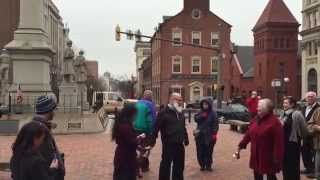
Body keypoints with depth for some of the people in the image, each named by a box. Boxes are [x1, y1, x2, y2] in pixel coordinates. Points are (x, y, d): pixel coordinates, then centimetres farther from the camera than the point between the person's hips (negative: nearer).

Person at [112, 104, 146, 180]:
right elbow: (132, 142, -24)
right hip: (126, 157, -10)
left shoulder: (121, 124, 6)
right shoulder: (126, 126, -26)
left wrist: (137, 138, 4)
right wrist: (140, 137, -8)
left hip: (121, 156, 10)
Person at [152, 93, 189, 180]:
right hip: (168, 144, -7)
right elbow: (156, 127, -15)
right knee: (166, 164, 0)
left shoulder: (180, 113, 14)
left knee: (179, 165, 16)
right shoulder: (164, 112, -11)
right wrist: (153, 139, -17)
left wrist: (186, 139, 20)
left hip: (179, 144, 7)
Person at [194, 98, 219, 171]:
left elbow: (215, 124, -6)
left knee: (208, 151, 0)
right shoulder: (200, 113, 10)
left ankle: (208, 165, 15)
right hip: (200, 135, 4)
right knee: (200, 151, 4)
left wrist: (214, 133, -13)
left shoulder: (213, 113, -3)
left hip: (209, 135, -3)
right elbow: (196, 119, -3)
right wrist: (201, 116, -18)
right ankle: (202, 165, 17)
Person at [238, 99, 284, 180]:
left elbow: (278, 141, -20)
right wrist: (242, 144, 13)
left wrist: (277, 157, -22)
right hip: (256, 155, 7)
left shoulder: (274, 122, -17)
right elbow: (249, 133, 12)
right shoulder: (255, 119, 7)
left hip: (268, 156, -7)